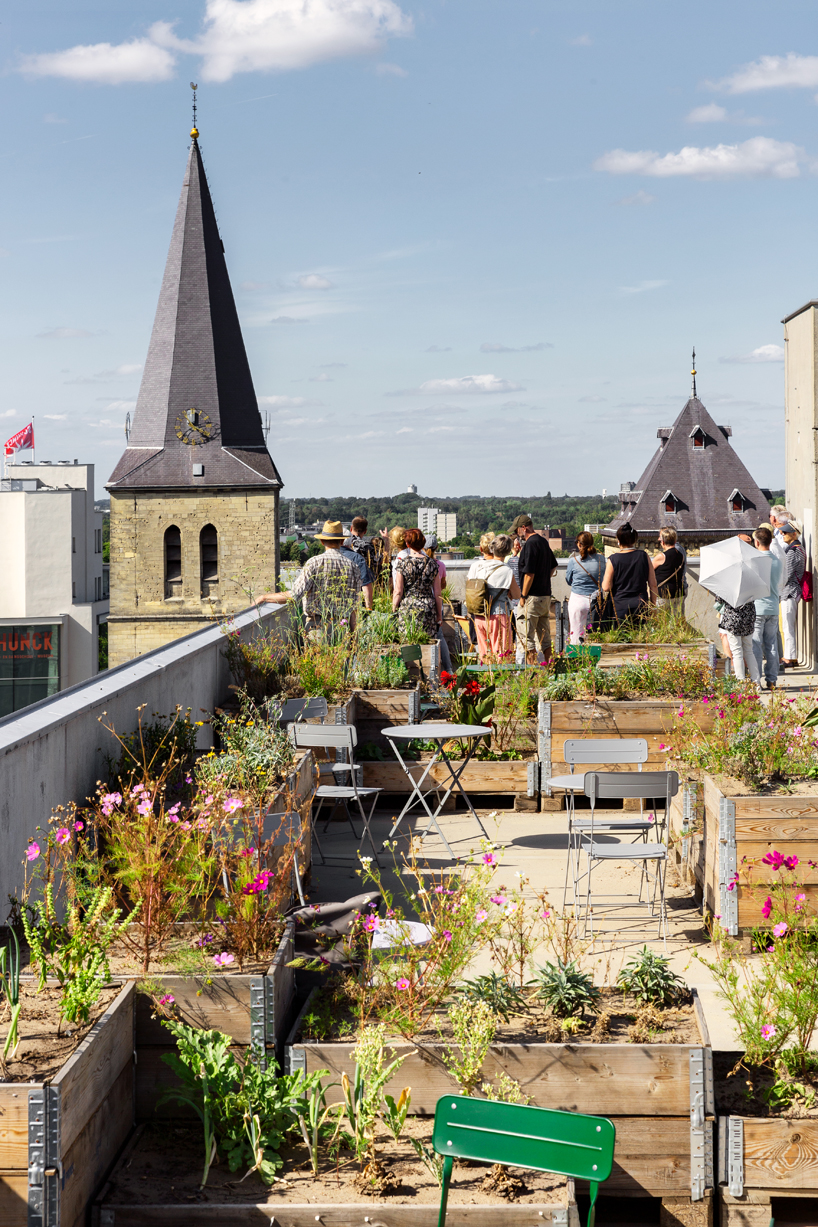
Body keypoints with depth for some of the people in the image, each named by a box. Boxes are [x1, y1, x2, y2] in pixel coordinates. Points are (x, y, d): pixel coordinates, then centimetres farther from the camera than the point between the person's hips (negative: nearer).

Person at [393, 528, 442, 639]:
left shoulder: (402, 563, -5)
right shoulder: (432, 563, 3)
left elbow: (398, 592, -5)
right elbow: (437, 593, 6)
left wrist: (393, 611, 6)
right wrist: (439, 614, 15)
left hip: (407, 608, -2)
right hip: (428, 609, 2)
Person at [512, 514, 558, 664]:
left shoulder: (530, 544, -15)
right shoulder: (544, 542, 13)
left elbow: (529, 573, -19)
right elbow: (554, 566, 23)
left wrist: (523, 596, -13)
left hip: (532, 597, -9)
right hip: (546, 595, 9)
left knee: (526, 635, -4)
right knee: (544, 635, 12)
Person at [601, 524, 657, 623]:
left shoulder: (613, 560, -8)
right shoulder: (643, 556, 0)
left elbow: (606, 588, -9)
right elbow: (653, 584, 3)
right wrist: (653, 604, 14)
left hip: (619, 607, -2)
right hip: (641, 606, 2)